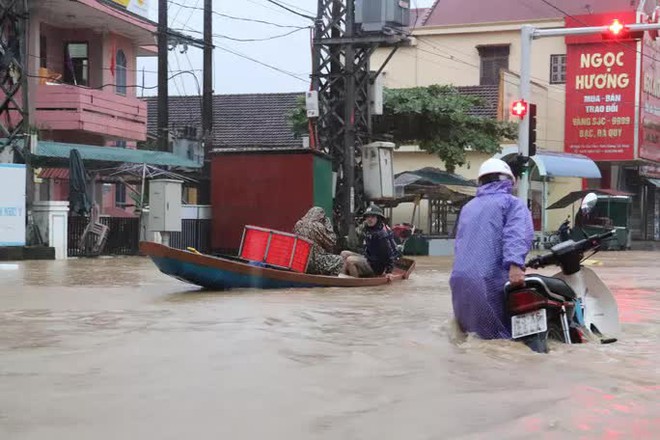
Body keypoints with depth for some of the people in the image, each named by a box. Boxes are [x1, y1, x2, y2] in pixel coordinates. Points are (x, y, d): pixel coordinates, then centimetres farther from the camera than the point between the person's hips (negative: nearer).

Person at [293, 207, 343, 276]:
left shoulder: (298, 225, 3)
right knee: (339, 260, 5)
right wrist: (328, 225, 0)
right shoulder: (318, 227, -13)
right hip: (314, 262, -6)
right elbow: (331, 243, -3)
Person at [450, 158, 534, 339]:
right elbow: (517, 234, -14)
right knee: (500, 338, -8)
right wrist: (515, 264, -28)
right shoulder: (512, 203, 6)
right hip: (489, 283, -6)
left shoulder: (468, 208, 27)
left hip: (459, 283, 6)